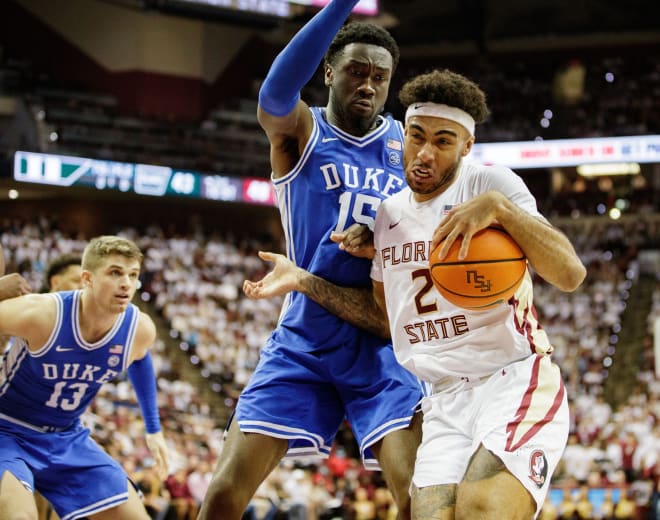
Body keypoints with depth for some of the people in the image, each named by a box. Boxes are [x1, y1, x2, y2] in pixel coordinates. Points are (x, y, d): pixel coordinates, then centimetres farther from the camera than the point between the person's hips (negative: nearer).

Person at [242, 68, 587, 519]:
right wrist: (304, 282, 16)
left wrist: (498, 207, -29)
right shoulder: (390, 214, 13)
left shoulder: (491, 183, -6)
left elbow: (570, 274, -18)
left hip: (516, 382, -6)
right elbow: (385, 314, 25)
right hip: (447, 400, 6)